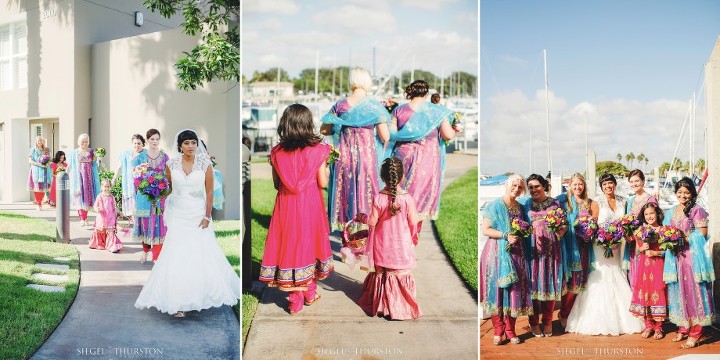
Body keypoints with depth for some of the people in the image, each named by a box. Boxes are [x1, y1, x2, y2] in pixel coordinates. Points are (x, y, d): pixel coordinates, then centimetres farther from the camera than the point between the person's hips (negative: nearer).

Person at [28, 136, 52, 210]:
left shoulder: (46, 150, 12)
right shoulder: (33, 150, 2)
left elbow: (49, 159, 17)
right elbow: (30, 160, -4)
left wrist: (47, 163, -5)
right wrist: (39, 164, -16)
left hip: (45, 171, 3)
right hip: (36, 170, -3)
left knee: (44, 187, 0)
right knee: (37, 186, -6)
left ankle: (40, 202, 15)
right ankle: (38, 203, 3)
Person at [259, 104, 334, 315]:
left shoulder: (277, 152, -4)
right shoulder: (317, 150, -11)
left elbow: (276, 184, 2)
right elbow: (323, 183, -8)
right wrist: (326, 168, 10)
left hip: (286, 206, 1)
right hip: (310, 205, -1)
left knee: (289, 243, 11)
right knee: (309, 242, 16)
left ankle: (295, 300, 17)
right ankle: (310, 293, 31)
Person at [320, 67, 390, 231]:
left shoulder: (340, 105, 0)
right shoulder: (375, 106, -6)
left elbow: (324, 130, 5)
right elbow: (385, 137, -10)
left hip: (344, 155, 2)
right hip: (367, 154, -2)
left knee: (346, 190, 12)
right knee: (367, 189, 9)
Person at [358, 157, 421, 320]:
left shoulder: (378, 198, -17)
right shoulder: (407, 198, -17)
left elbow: (372, 223, -13)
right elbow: (413, 222, -9)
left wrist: (364, 218, 9)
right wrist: (412, 237, 11)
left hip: (382, 244, 1)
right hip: (401, 245, -1)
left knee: (381, 273, 18)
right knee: (401, 274, 13)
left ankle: (380, 303, 29)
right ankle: (401, 306, 20)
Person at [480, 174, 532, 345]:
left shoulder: (520, 207, 14)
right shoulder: (495, 205, -3)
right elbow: (485, 230, -9)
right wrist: (505, 236, -17)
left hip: (516, 253, 5)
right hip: (498, 252, -5)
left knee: (515, 290, 3)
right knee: (497, 289, -3)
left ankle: (510, 330, 14)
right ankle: (498, 330, 7)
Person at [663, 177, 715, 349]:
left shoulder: (696, 210, -4)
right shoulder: (670, 212, 14)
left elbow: (702, 233, -9)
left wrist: (684, 239, -15)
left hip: (692, 255, -6)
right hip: (675, 256, 6)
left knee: (693, 291, -4)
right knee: (678, 291, 9)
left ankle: (695, 334, 2)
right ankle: (683, 328, 19)